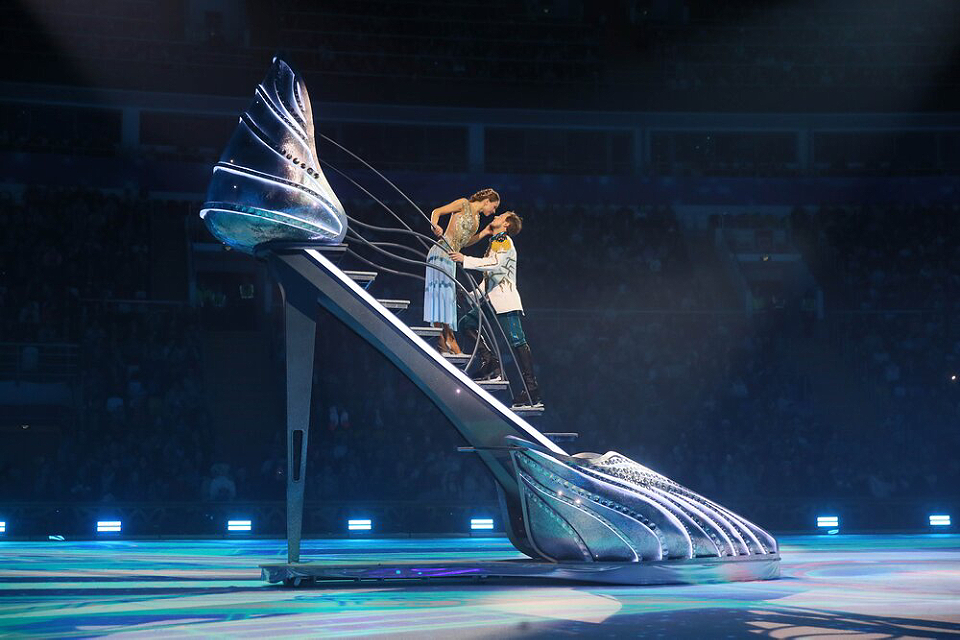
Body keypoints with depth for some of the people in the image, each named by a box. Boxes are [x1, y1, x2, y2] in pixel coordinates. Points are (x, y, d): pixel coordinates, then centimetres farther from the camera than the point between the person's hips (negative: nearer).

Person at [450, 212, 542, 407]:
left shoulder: (505, 242, -2)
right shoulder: (495, 243, 26)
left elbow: (495, 264, -20)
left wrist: (465, 260, -22)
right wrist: (473, 295, 19)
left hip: (506, 299, -10)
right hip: (492, 300, 10)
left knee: (516, 340, -13)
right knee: (466, 323, -2)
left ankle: (532, 388, -16)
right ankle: (490, 362, -7)